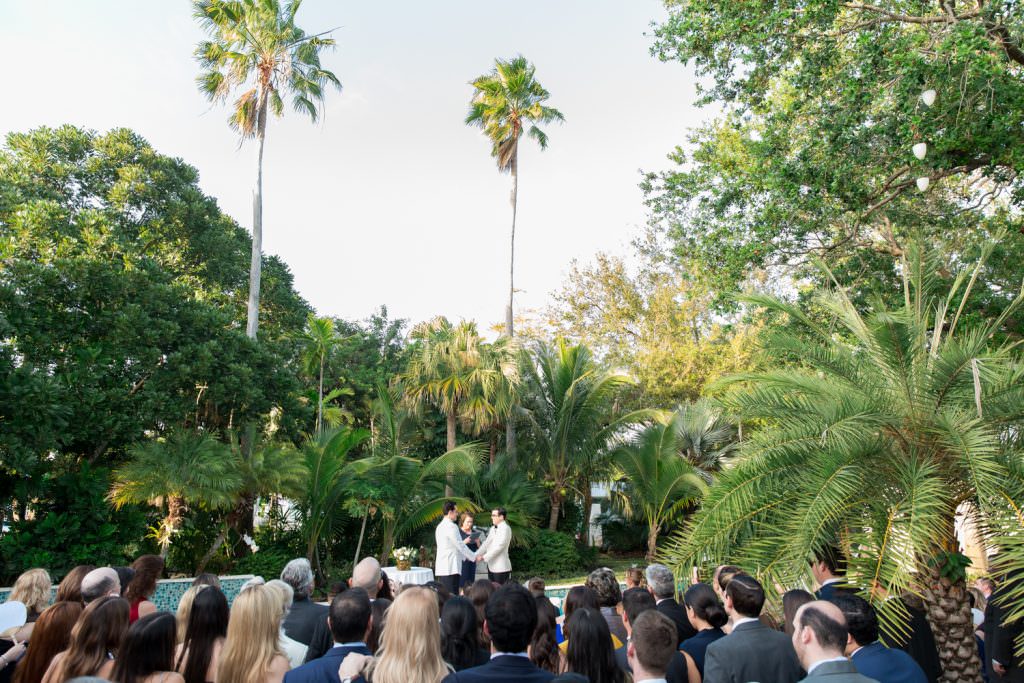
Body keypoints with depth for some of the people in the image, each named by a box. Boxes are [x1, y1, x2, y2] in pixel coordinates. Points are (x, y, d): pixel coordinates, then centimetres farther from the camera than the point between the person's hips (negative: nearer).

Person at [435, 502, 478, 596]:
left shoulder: (440, 526, 15)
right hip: (451, 568, -9)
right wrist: (474, 557, 0)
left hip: (441, 568, 9)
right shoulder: (451, 526, -12)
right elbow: (460, 546, -11)